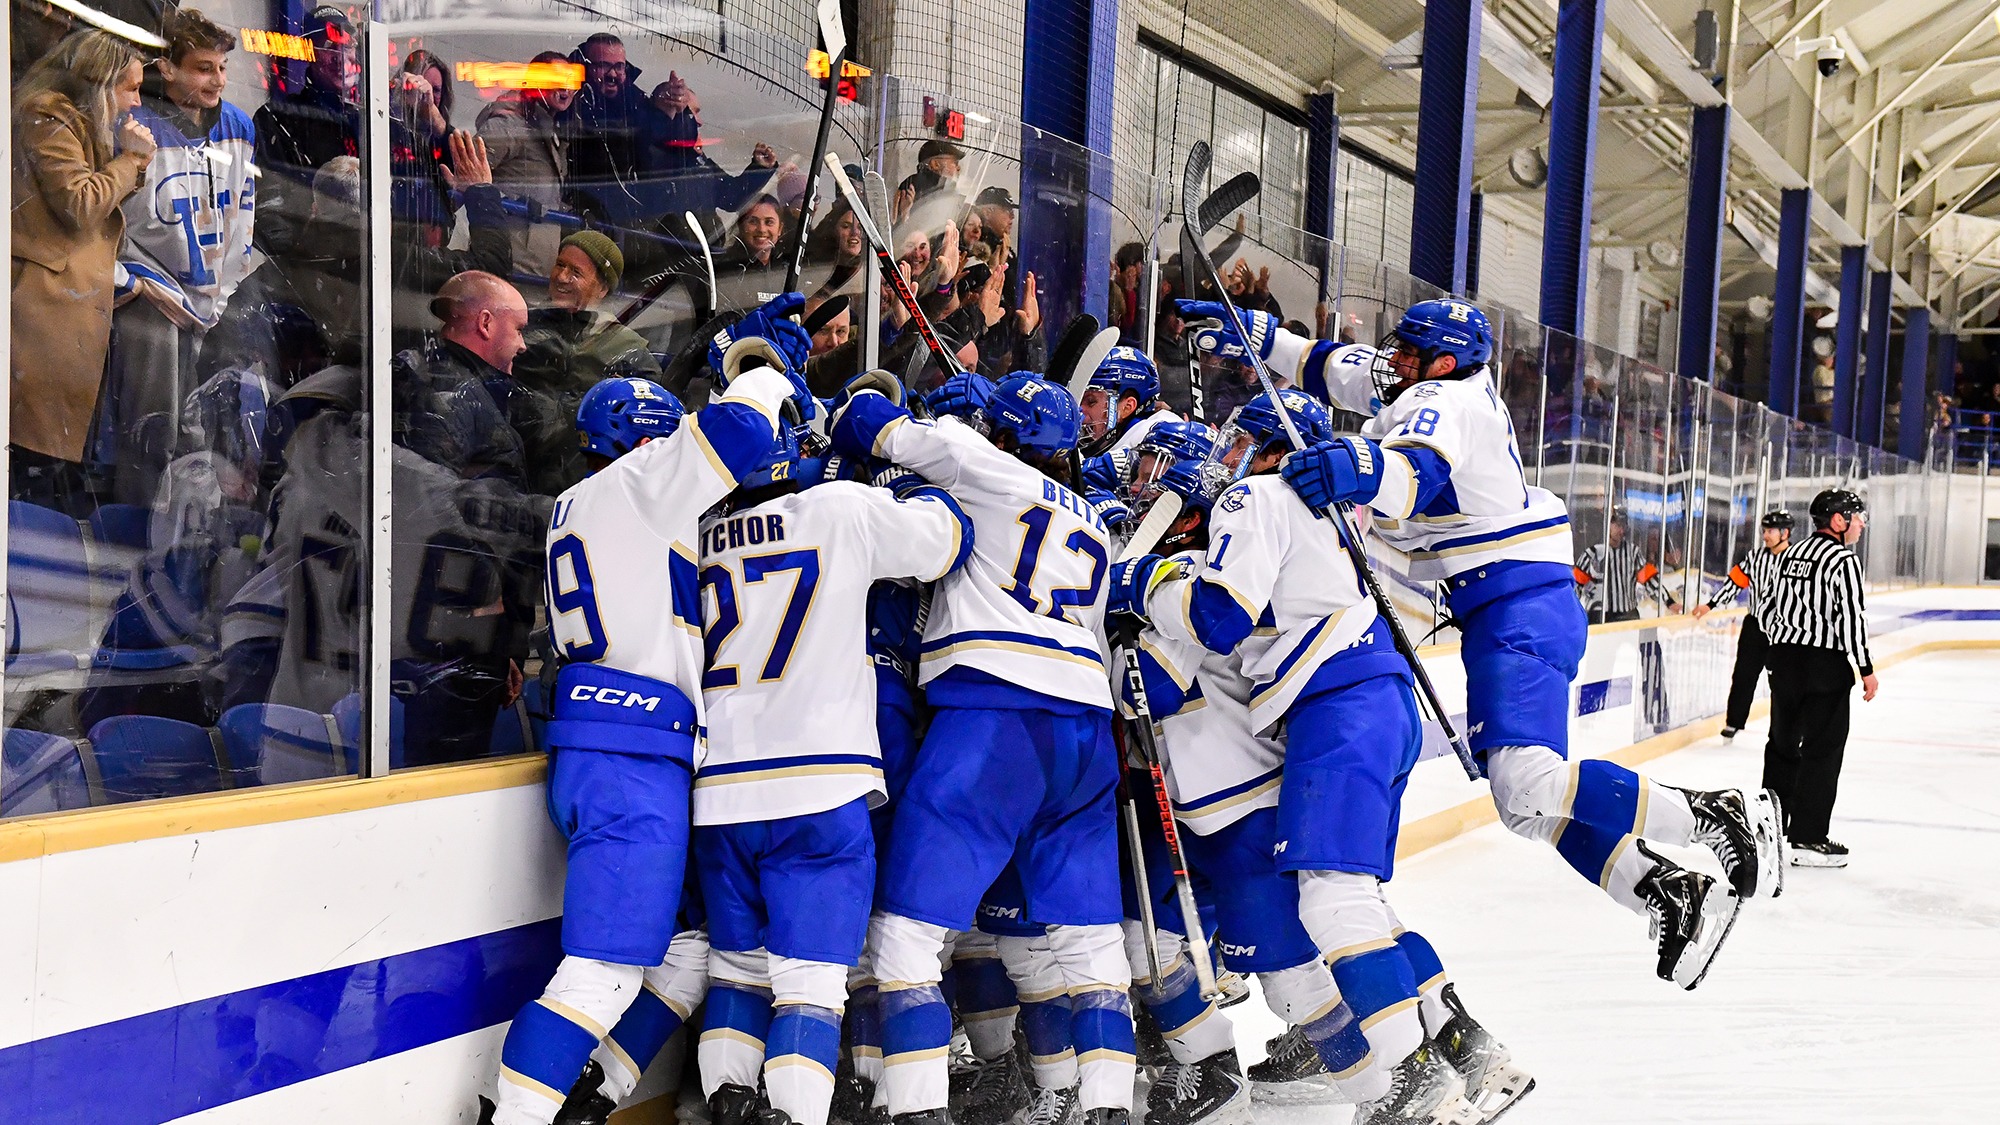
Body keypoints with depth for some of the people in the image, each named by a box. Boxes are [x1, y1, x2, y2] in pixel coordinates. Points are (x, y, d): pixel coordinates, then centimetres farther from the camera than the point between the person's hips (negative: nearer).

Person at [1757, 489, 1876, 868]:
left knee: (1783, 742, 16)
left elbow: (1769, 608, 17)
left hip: (1783, 660, 8)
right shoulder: (1842, 560, -13)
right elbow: (1851, 617, -18)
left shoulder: (1791, 554, 12)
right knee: (1822, 749, -2)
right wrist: (1866, 669, -12)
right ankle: (1807, 840, -2)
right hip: (1825, 665, -8)